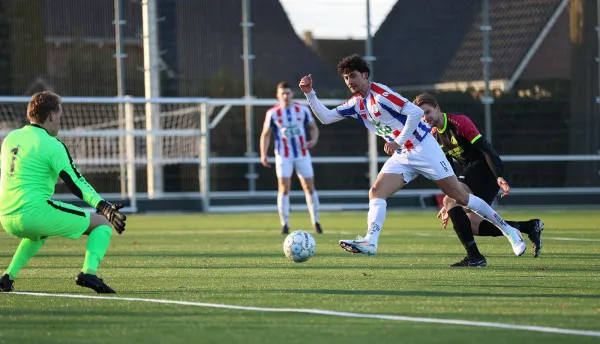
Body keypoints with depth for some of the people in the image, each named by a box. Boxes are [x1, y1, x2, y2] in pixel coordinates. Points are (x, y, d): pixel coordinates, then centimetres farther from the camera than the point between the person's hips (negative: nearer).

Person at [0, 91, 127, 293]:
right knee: (102, 223, 1)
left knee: (40, 233, 41)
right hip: (35, 213, -8)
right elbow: (77, 184, -16)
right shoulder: (51, 145, -8)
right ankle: (88, 272, -19)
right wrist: (104, 207, -23)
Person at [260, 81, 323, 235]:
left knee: (309, 187, 3)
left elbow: (313, 127, 10)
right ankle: (285, 225, -2)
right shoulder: (272, 113, -4)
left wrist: (314, 140, -11)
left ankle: (316, 222, 13)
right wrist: (263, 154, -7)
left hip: (302, 154, 2)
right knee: (284, 189, -8)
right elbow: (265, 134, 2)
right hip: (283, 156, -2)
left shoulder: (302, 110, 0)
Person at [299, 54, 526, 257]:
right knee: (376, 192, -13)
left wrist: (398, 141, -24)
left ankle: (507, 230, 5)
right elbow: (325, 117, 11)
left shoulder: (380, 94, -16)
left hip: (423, 148, -8)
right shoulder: (355, 104, 8)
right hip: (402, 157, 8)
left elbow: (415, 112, -23)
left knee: (459, 196, -5)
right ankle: (370, 242, -25)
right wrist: (309, 93, -1)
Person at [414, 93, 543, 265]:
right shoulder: (434, 136, 9)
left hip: (486, 167, -9)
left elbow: (486, 149, -22)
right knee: (474, 226, 4)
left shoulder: (459, 122, -16)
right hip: (471, 172, 9)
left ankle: (473, 256, -22)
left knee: (450, 200, -25)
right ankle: (530, 227, 14)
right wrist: (448, 207, 14)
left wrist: (499, 177, -32)